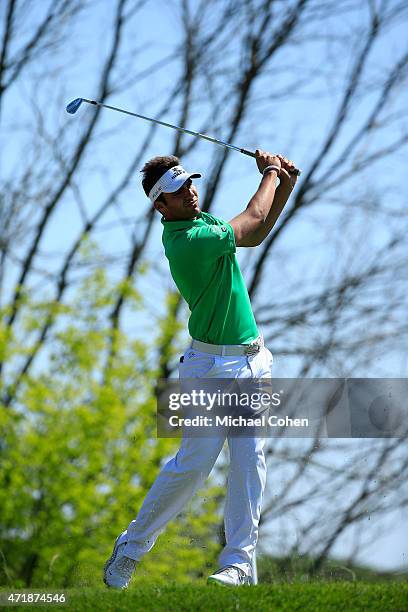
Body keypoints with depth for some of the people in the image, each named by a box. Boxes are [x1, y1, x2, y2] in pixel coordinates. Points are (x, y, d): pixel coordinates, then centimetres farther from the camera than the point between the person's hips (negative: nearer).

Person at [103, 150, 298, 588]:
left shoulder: (203, 220, 9)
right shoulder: (186, 242, -20)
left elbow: (254, 235, 23)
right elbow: (253, 218, -10)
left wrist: (285, 187, 11)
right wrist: (269, 172, 7)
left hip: (252, 361, 8)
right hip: (213, 366, -8)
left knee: (249, 460, -1)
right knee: (195, 462, -9)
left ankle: (238, 561, 0)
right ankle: (132, 546, 7)